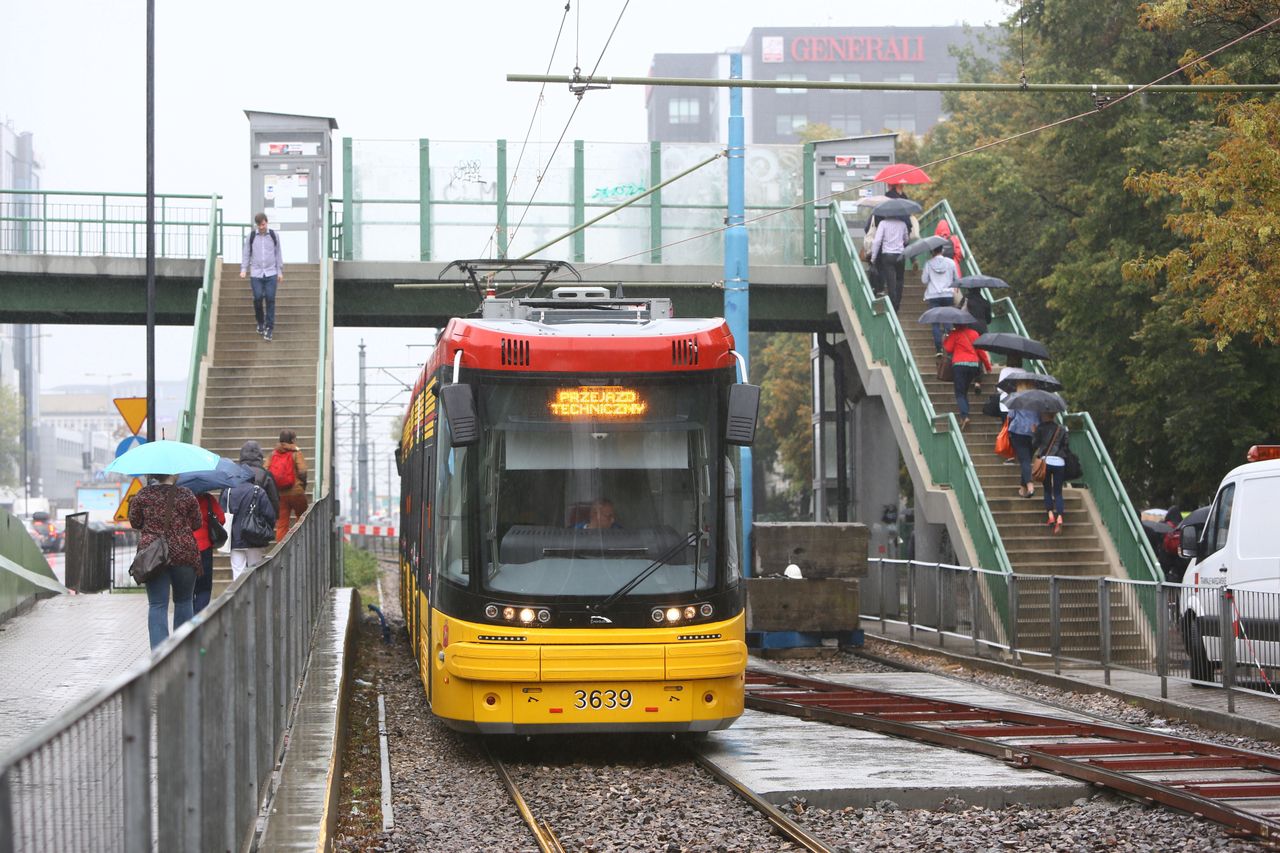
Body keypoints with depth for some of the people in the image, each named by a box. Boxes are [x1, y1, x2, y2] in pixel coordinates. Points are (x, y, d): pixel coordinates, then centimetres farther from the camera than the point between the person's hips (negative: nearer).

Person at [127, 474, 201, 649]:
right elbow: (196, 524, 4)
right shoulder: (186, 496, -4)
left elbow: (135, 523, 8)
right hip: (183, 554, 0)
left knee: (157, 605, 0)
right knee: (183, 602, 16)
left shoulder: (143, 495, -1)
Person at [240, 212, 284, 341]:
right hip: (256, 273, 0)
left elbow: (278, 254, 11)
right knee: (258, 298, -8)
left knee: (270, 299, -7)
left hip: (271, 273, 0)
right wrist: (243, 269, -1)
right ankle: (260, 323, 15)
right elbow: (246, 253, 9)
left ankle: (269, 327, -1)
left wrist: (280, 271, 9)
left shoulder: (274, 236, 6)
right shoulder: (251, 236, 4)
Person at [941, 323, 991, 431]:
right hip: (974, 364, 4)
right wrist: (988, 366, 20)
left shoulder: (955, 334, 0)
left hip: (959, 364, -4)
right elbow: (981, 351, 12)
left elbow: (948, 349, -1)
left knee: (960, 393, -3)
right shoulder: (974, 333, 12)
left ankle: (964, 416, -23)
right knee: (965, 391, 16)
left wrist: (944, 341, 18)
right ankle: (965, 414, 4)